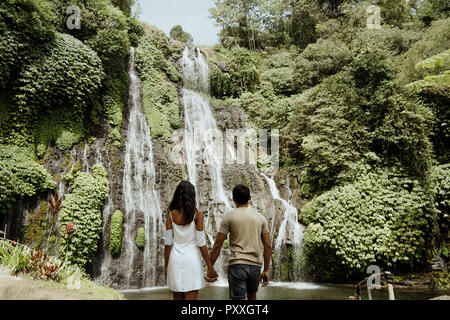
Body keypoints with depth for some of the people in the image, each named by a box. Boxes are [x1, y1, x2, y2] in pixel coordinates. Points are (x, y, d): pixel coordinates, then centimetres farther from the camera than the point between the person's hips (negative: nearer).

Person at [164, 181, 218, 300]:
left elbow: (168, 242, 0)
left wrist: (166, 266, 8)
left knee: (177, 298, 15)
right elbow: (201, 243, -9)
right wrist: (210, 267, -3)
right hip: (192, 260, -3)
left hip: (175, 260, 3)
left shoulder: (171, 214, 1)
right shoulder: (197, 214, -7)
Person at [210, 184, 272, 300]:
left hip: (237, 265, -4)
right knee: (252, 296, 27)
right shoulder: (260, 218, 6)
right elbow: (267, 246, 5)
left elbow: (218, 245, -4)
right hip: (255, 265, 4)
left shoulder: (228, 218, -3)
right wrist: (266, 270, 12)